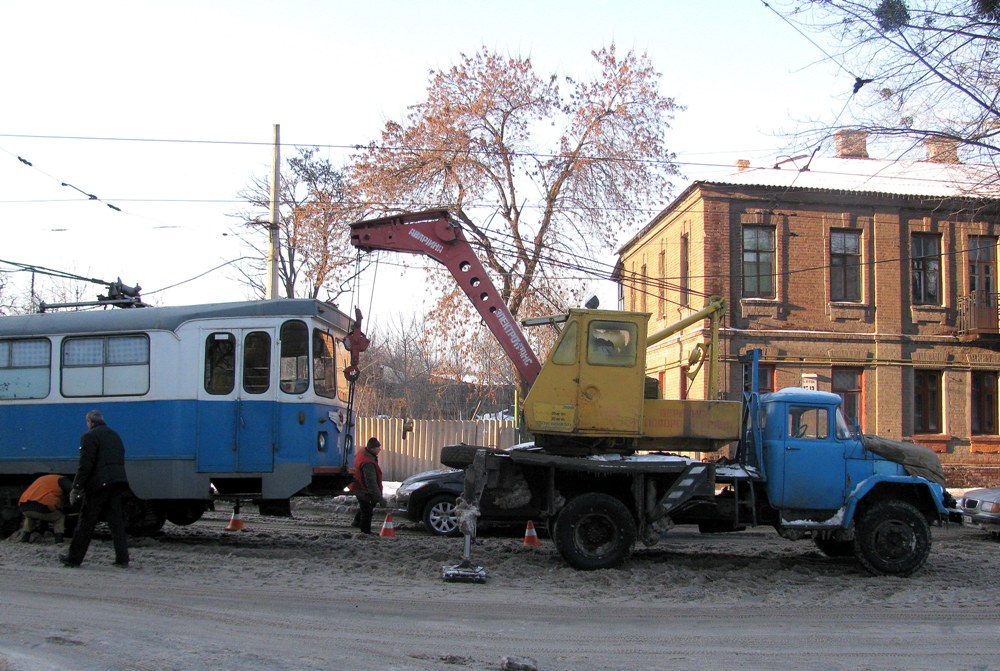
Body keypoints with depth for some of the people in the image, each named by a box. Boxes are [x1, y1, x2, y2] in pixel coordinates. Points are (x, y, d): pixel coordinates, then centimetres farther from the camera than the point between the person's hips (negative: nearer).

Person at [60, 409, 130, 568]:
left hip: (99, 484, -7)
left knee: (86, 522, 2)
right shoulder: (115, 436, 20)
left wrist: (76, 488, -9)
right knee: (116, 521, 7)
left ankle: (74, 558, 11)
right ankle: (122, 559, 2)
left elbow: (85, 465, -13)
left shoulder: (89, 436, -5)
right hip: (117, 483, 7)